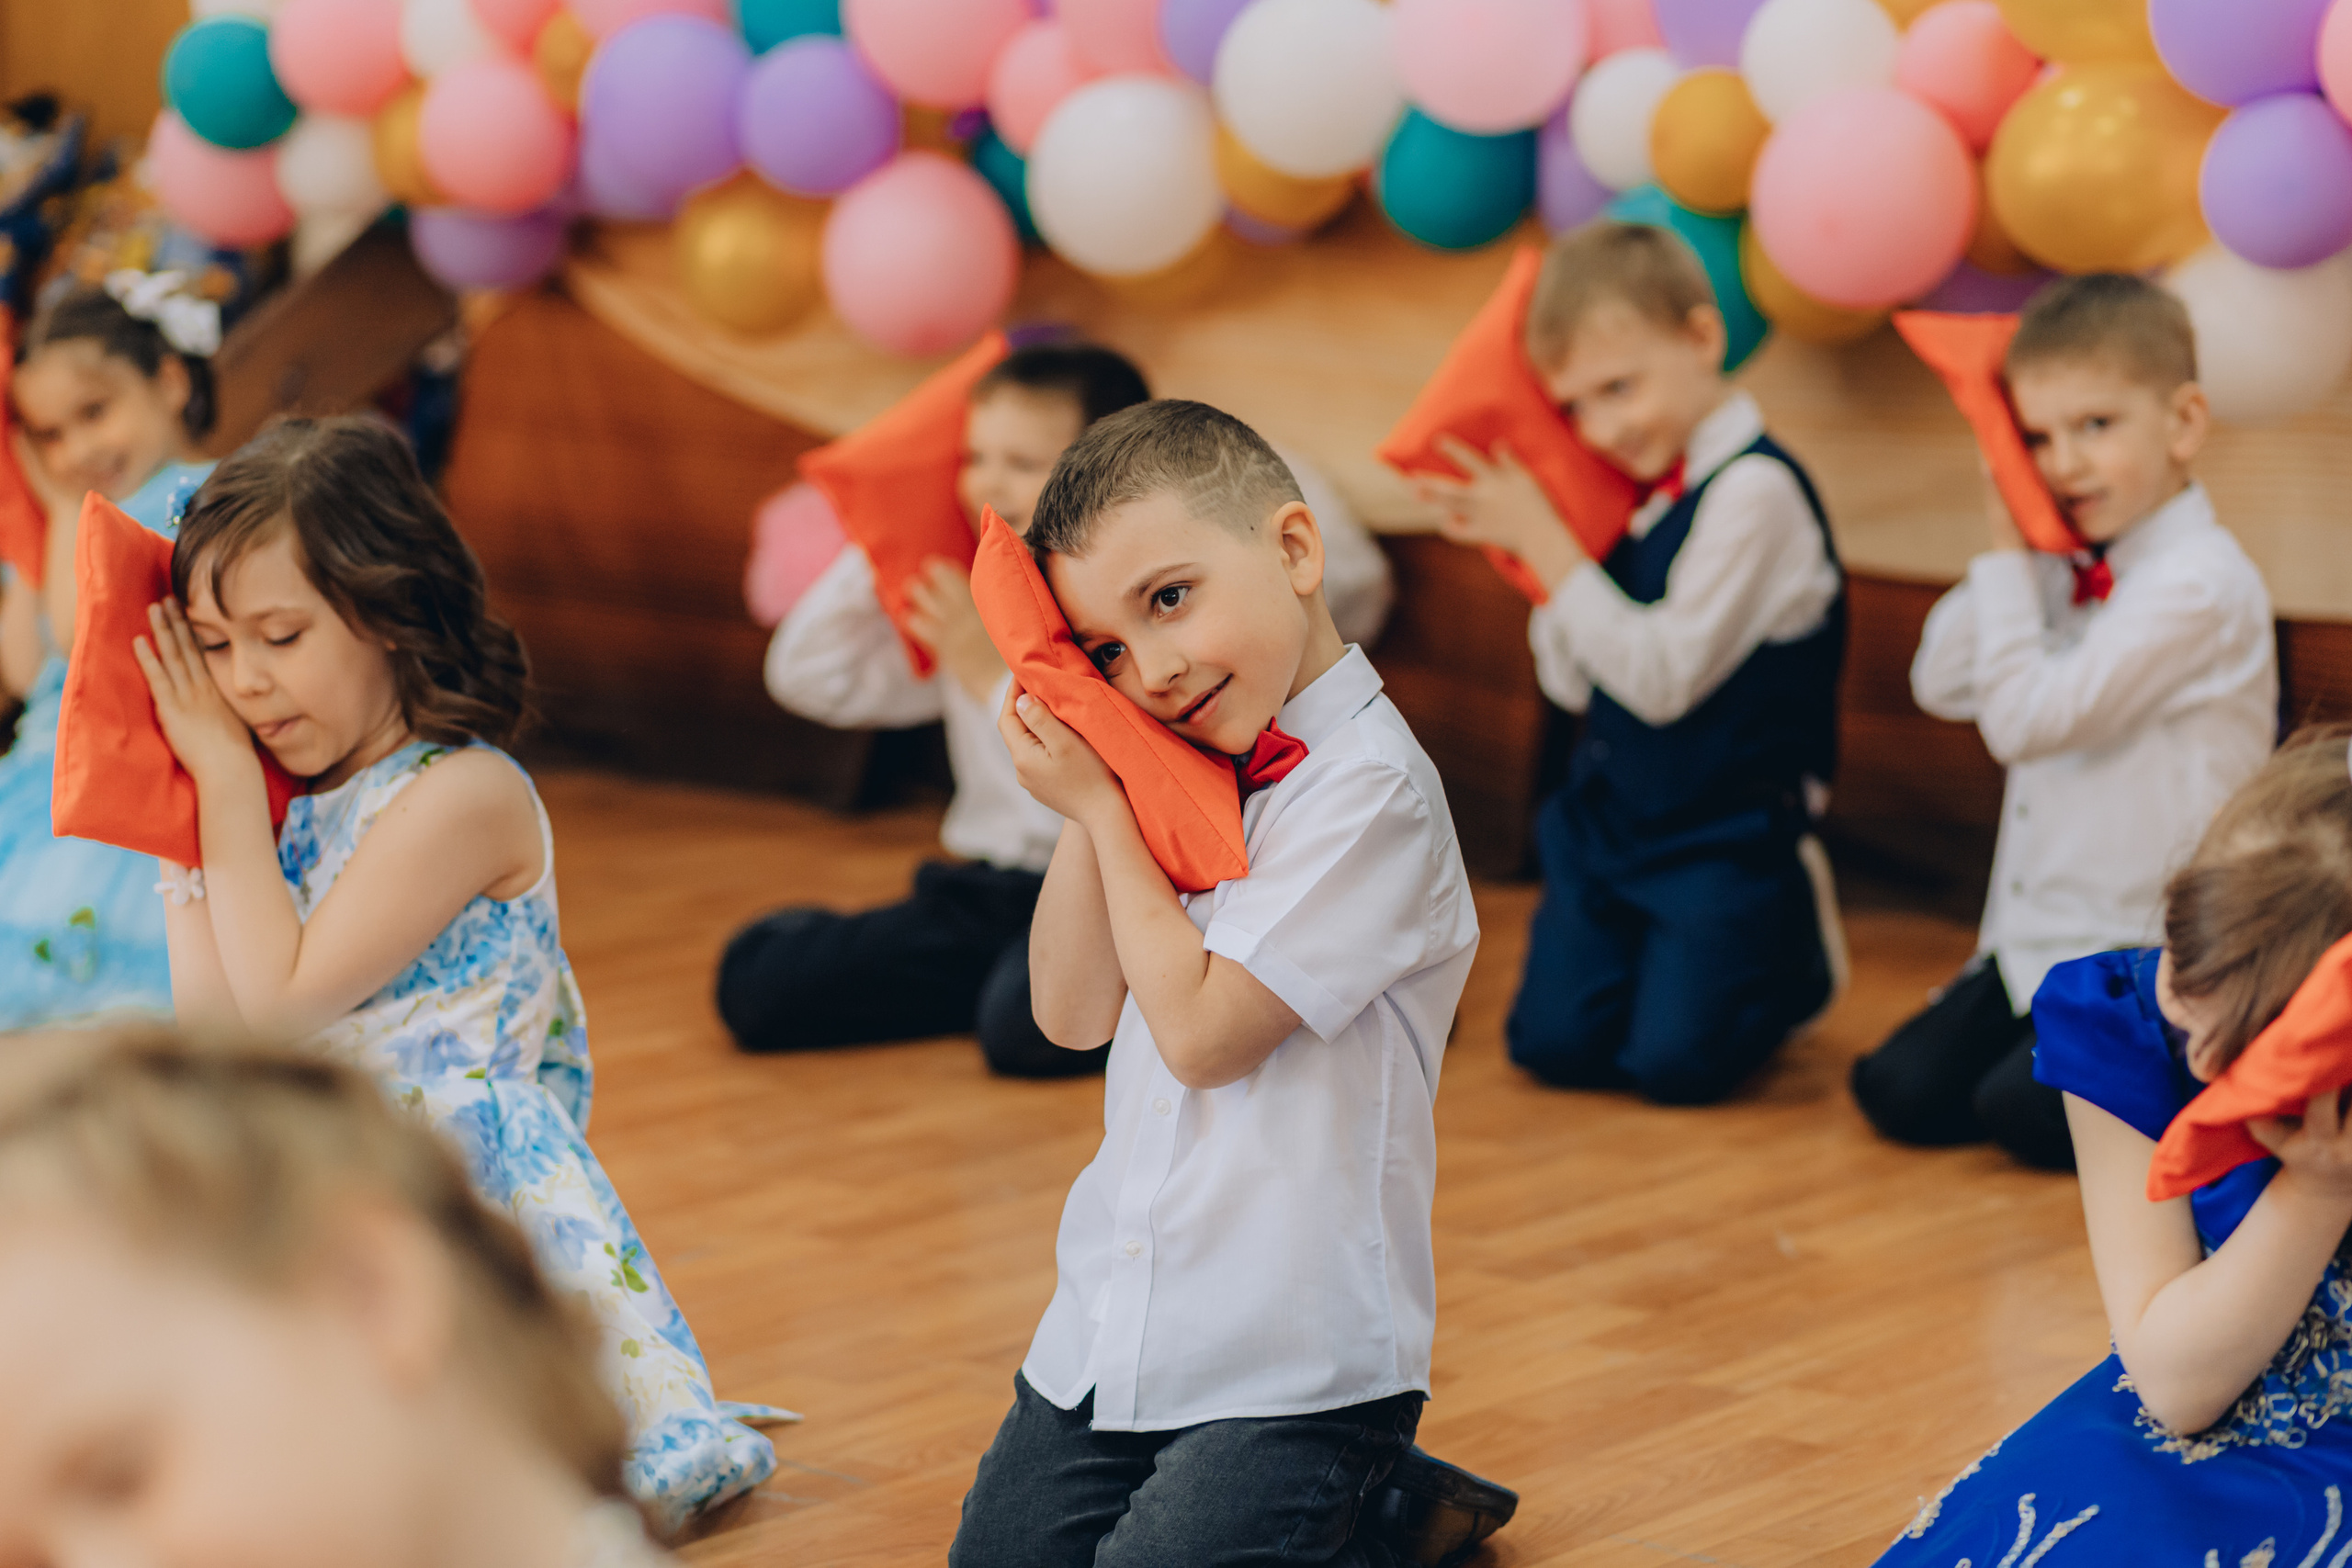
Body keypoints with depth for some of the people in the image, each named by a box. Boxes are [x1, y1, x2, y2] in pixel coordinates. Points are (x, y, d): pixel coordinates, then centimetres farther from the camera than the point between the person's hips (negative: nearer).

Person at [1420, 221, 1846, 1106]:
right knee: (1552, 1044, -1)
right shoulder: (1634, 488, 6)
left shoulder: (1753, 489, -18)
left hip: (1728, 829, -7)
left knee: (1678, 1061, -10)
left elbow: (1661, 675, -24)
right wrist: (1522, 547, -4)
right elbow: (1572, 682, 8)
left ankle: (1799, 948, 18)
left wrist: (1542, 539, -19)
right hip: (1608, 814, 7)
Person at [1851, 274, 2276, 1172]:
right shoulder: (2071, 572, 8)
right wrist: (2008, 551, -1)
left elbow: (2026, 719, -22)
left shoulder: (2199, 585, -18)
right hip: (2041, 934, 8)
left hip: (2149, 960, -8)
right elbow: (1941, 685, 7)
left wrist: (2009, 563, -11)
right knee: (1898, 1091, -2)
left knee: (2024, 1107, -21)